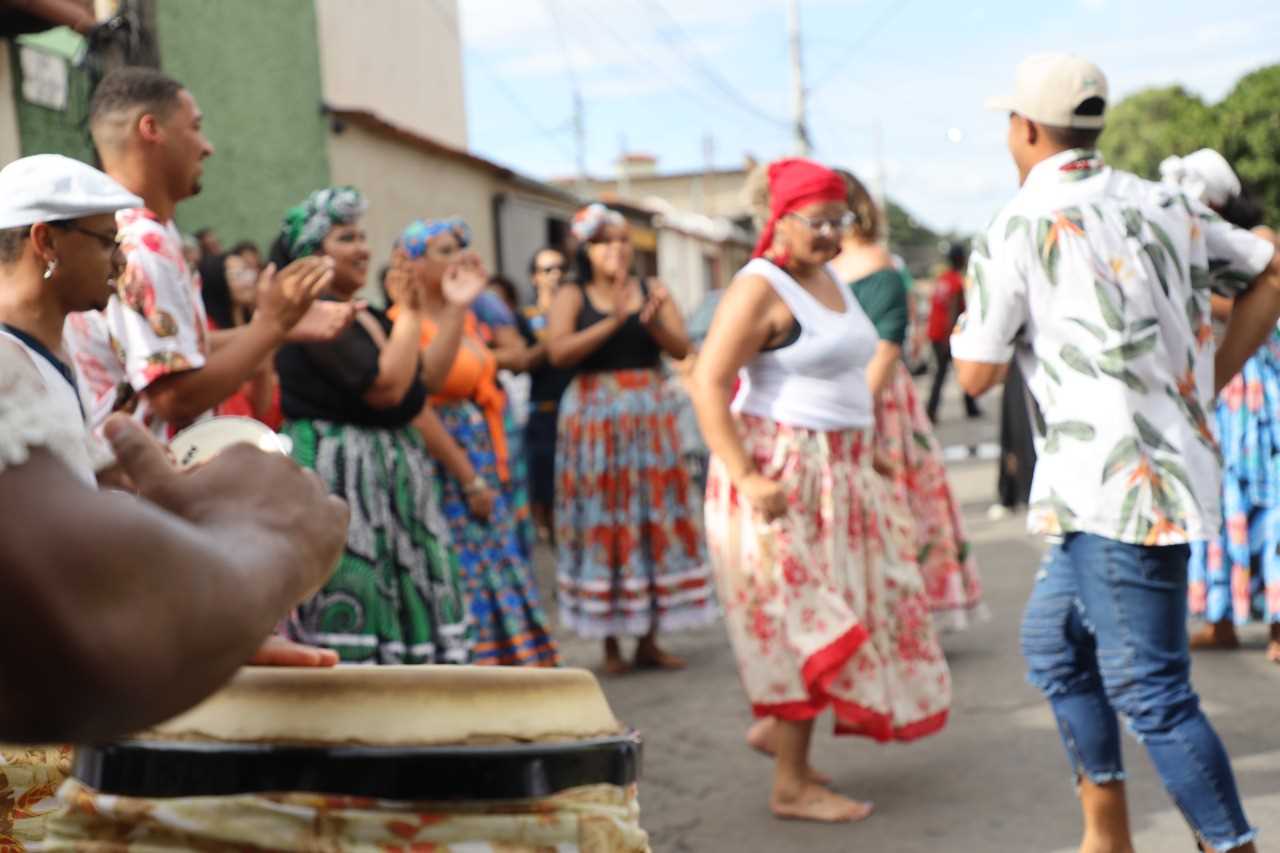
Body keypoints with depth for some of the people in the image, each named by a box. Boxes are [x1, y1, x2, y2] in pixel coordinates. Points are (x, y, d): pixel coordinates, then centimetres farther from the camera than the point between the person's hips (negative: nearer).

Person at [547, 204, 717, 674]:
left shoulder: (652, 290, 9)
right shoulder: (572, 296, 2)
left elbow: (682, 349, -1)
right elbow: (558, 353, -14)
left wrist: (652, 319, -19)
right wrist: (612, 322, -20)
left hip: (650, 416, 3)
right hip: (595, 418, -2)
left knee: (655, 521, 2)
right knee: (603, 524, -2)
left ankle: (649, 640, 10)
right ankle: (611, 644, 6)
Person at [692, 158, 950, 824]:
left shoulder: (829, 279, 13)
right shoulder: (760, 288, -14)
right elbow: (709, 384, -21)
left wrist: (855, 457, 19)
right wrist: (745, 479, -27)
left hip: (838, 470, 9)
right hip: (782, 475, -9)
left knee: (846, 609, 14)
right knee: (803, 618, -4)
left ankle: (776, 725, 29)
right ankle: (792, 785, 6)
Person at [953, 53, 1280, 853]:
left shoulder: (1019, 228, -9)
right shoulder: (1163, 203, 11)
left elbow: (976, 373, -6)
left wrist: (1007, 311, 12)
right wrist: (1203, 381, 14)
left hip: (1122, 485, -9)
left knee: (1152, 691, -3)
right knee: (1053, 642, 21)